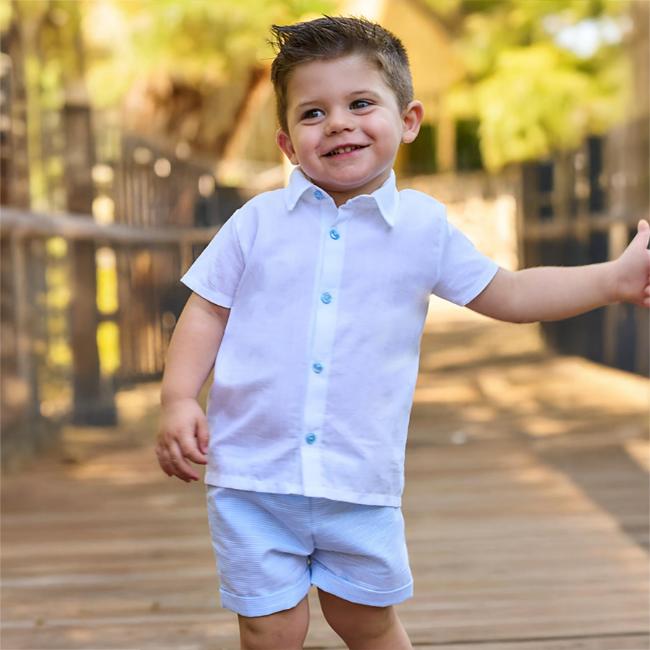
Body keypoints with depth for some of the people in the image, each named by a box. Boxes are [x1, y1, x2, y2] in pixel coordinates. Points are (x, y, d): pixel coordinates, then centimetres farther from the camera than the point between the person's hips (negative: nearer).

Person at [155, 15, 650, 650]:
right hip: (253, 472, -1)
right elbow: (207, 311, 3)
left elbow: (505, 293, 11)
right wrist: (178, 400, -11)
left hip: (360, 481, 1)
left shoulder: (424, 225, 3)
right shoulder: (258, 221, 0)